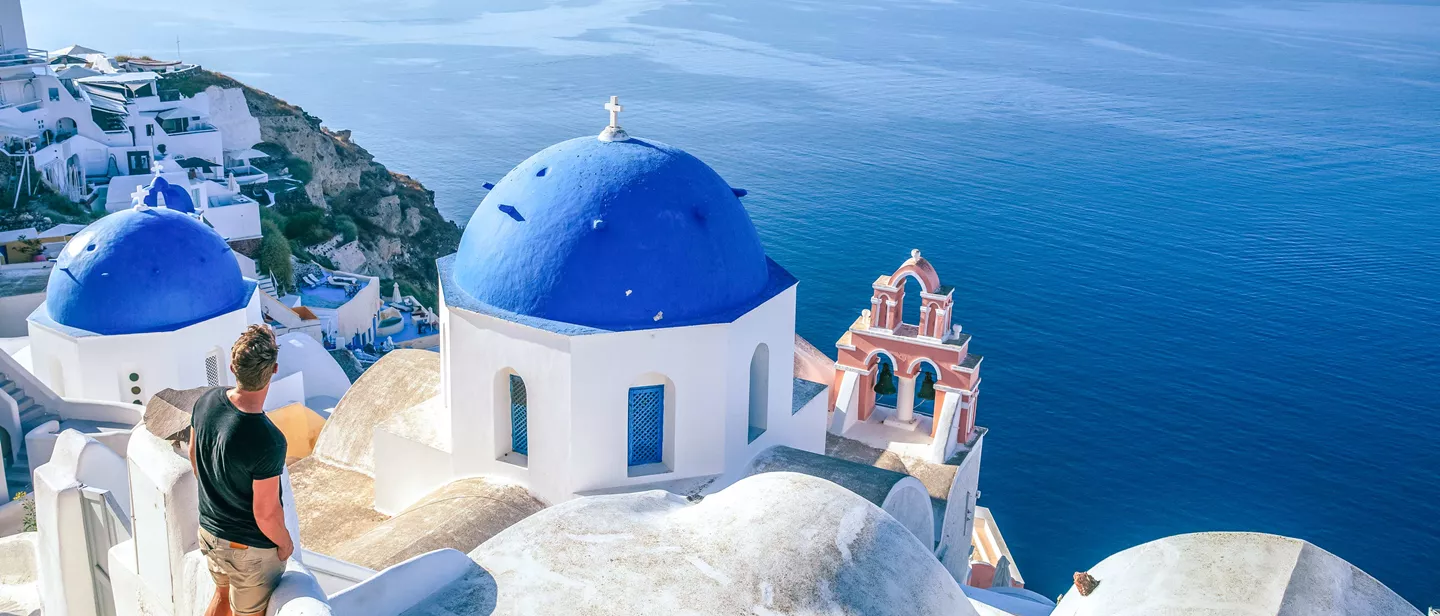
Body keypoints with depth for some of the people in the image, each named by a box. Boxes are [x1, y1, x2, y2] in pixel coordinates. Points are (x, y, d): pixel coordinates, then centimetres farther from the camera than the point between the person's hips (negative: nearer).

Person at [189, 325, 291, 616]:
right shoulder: (268, 442, -37)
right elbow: (265, 513, -26)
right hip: (250, 548, -6)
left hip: (209, 531, 6)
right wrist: (285, 543, -6)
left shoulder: (207, 401, -15)